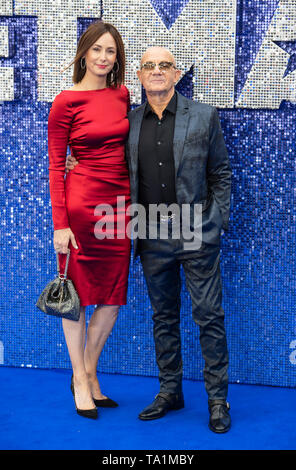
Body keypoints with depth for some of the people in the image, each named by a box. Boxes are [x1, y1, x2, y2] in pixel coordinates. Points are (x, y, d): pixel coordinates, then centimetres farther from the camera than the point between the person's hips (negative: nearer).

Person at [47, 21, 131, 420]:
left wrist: (134, 204, 11)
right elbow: (55, 166, -6)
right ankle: (80, 381, 19)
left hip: (120, 203, 5)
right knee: (77, 294, 6)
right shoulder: (66, 102, -6)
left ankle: (89, 373, 27)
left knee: (113, 297, 9)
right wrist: (60, 223, -12)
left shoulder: (122, 95, 9)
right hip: (81, 202, -5)